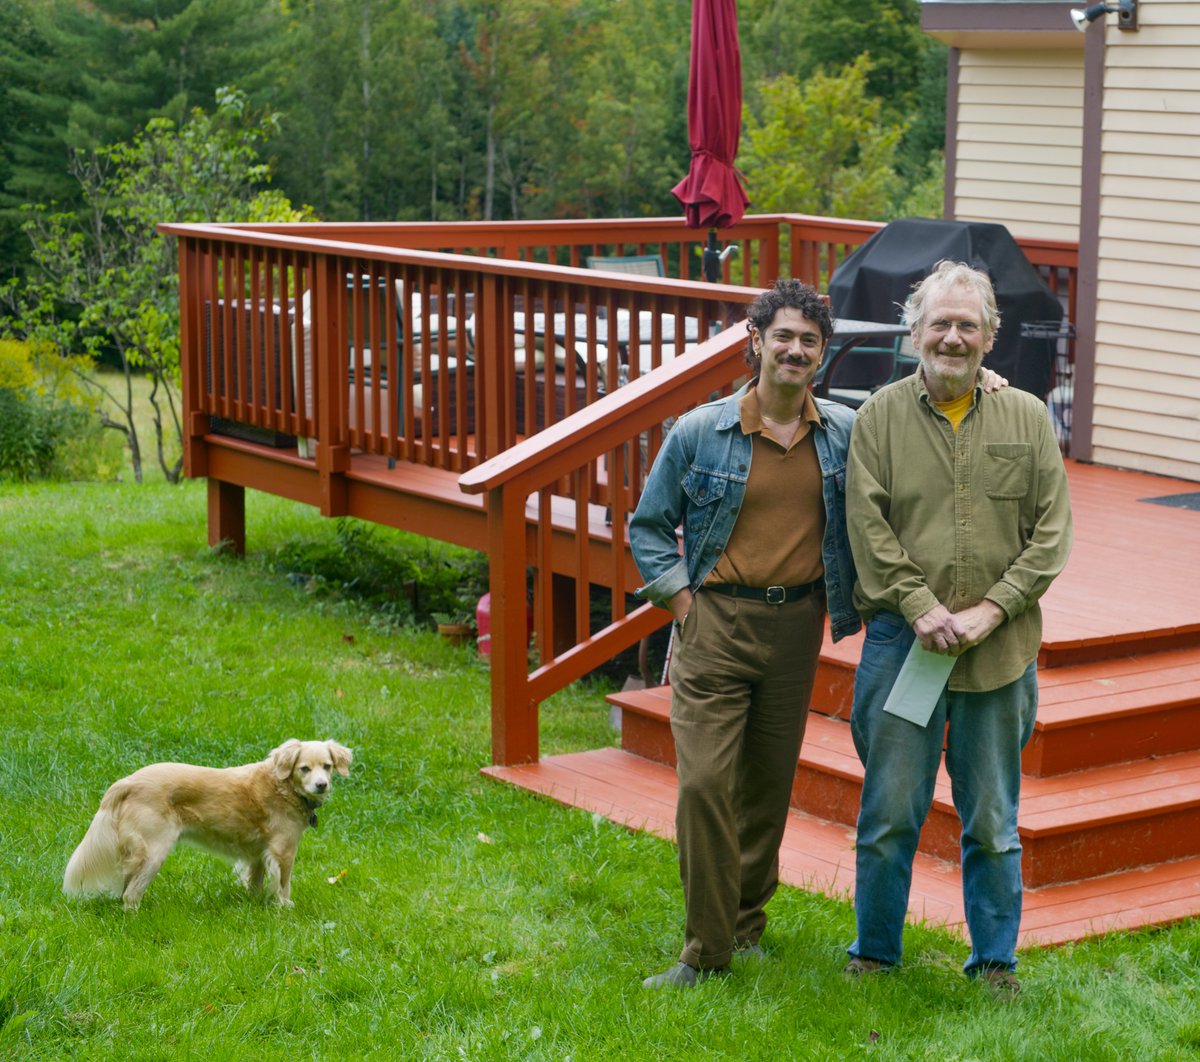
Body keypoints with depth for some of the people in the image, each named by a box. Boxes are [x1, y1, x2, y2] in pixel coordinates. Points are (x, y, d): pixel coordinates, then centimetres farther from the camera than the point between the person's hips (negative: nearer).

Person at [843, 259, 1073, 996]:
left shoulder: (1028, 419, 4)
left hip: (1000, 650, 1)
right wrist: (920, 607, -13)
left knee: (994, 819, 9)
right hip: (902, 639, -1)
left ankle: (996, 961, 23)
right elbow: (869, 526, -3)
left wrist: (991, 610, -10)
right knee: (890, 811, 4)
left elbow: (1052, 533, 1)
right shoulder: (880, 416, 2)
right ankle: (875, 952, 21)